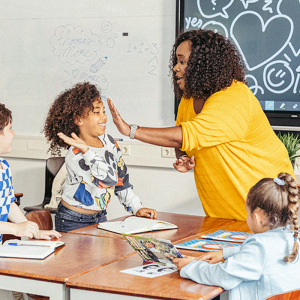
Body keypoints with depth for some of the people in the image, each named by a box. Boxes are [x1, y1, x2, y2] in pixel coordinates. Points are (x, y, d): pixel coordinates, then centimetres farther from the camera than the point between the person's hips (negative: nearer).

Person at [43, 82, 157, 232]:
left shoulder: (108, 141, 1)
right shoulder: (75, 156, -22)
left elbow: (121, 178, 10)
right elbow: (109, 179, -33)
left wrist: (137, 208, 8)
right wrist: (86, 151, -39)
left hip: (99, 217, 6)